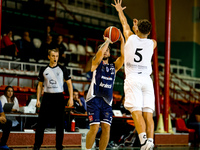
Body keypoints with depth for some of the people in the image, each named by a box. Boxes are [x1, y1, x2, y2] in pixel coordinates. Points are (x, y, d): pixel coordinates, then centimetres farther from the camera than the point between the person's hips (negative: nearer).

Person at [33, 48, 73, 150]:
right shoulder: (43, 70, 8)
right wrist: (38, 99, 5)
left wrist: (71, 98, -4)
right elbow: (40, 85, 13)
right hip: (47, 97, 1)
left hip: (59, 97, -1)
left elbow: (69, 84, 5)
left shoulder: (62, 69, 4)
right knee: (41, 122, -1)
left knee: (60, 123, 2)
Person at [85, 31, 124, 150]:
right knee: (94, 128, -12)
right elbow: (100, 52, -14)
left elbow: (123, 56, 1)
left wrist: (122, 41, -3)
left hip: (107, 101, 4)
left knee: (106, 128, -6)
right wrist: (107, 41, -3)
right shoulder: (97, 63, 7)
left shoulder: (114, 66, 18)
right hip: (94, 99, -4)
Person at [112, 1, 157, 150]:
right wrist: (139, 27, 48)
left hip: (133, 79, -3)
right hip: (147, 80, 3)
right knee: (148, 113, -1)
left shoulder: (131, 37, 4)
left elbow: (124, 23, 25)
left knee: (136, 112, -14)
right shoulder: (152, 43, 8)